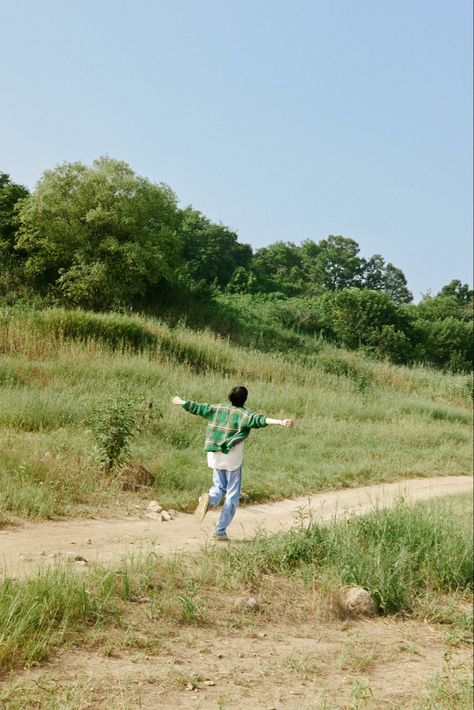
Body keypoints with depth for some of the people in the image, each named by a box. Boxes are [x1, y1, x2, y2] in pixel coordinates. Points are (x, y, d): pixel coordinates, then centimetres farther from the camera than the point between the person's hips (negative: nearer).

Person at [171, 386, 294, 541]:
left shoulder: (216, 408, 6)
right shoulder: (245, 414, -8)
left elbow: (196, 407, 16)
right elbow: (260, 419, -26)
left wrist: (181, 401, 33)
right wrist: (280, 422, -38)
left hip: (215, 456, 5)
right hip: (232, 458, -5)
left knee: (219, 486, 24)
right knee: (232, 495, 7)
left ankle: (209, 499, -11)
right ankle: (220, 531, 4)